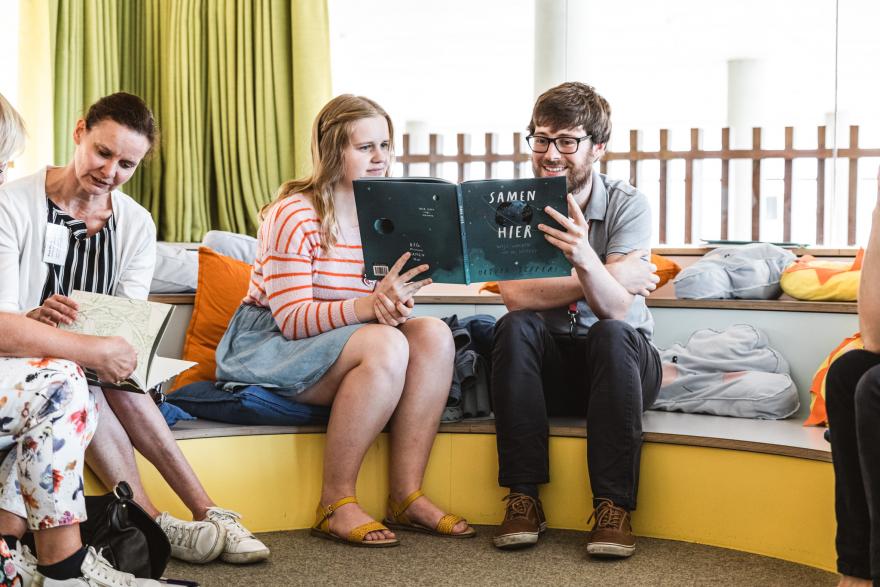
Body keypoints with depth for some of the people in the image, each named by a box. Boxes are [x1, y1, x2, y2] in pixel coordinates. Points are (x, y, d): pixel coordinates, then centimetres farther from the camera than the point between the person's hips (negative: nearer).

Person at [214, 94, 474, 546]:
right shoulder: (295, 215, -16)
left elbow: (390, 303, 7)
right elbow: (292, 319, -21)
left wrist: (397, 305, -20)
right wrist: (371, 306, -36)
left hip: (339, 338, 7)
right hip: (269, 342, -7)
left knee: (434, 335, -19)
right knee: (385, 345, -32)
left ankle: (406, 496, -17)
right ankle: (335, 505, -25)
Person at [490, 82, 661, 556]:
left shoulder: (627, 205, -9)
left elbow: (616, 310, -23)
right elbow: (516, 296, -19)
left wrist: (584, 258, -43)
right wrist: (604, 281, -20)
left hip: (621, 360, -1)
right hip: (549, 365, 2)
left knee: (611, 334, -33)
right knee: (515, 327, -29)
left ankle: (613, 505, -30)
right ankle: (523, 499, -26)